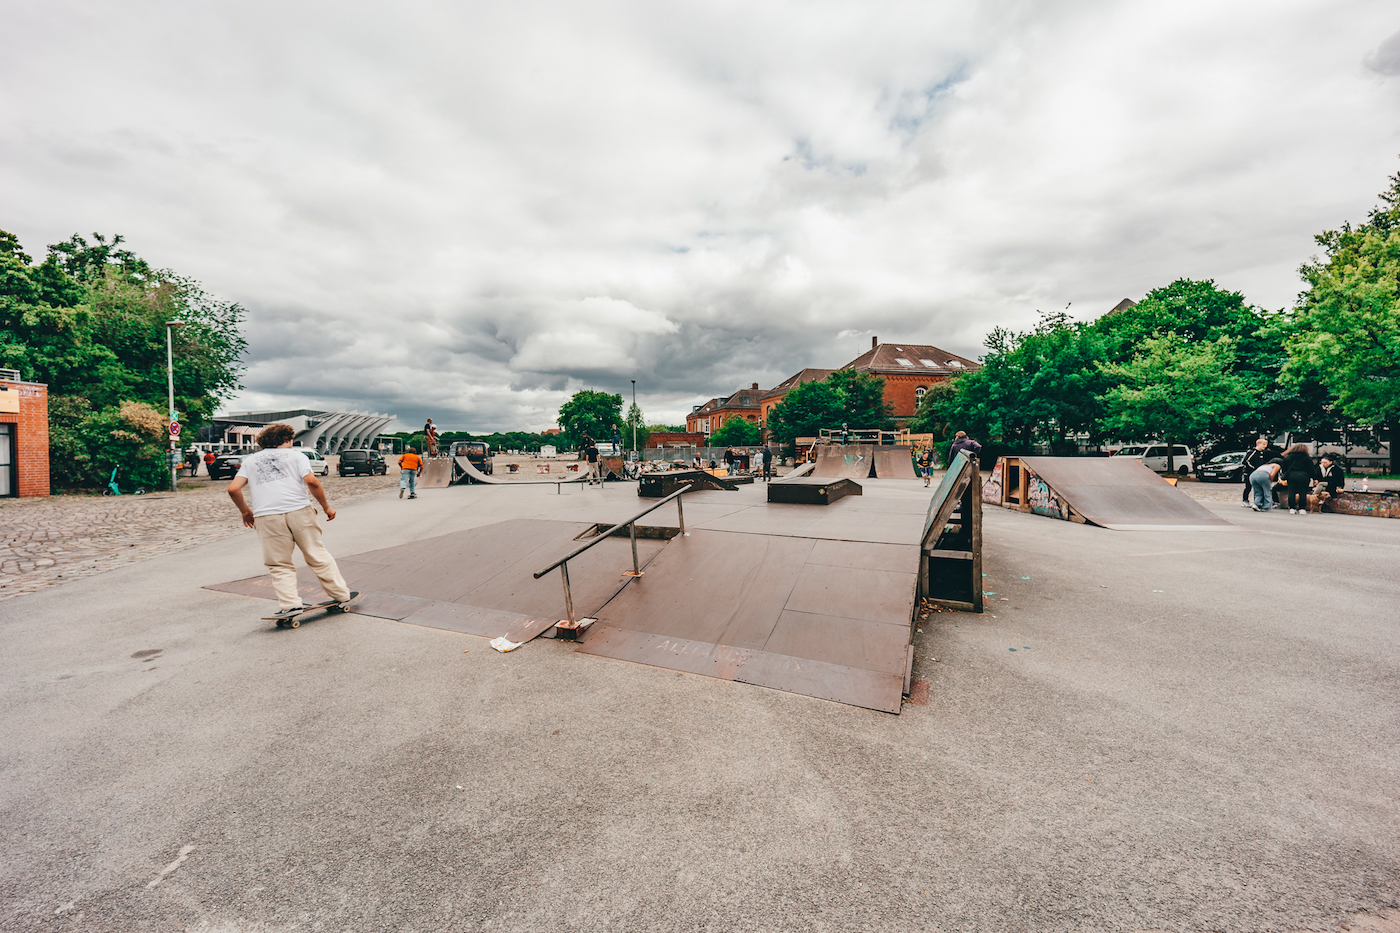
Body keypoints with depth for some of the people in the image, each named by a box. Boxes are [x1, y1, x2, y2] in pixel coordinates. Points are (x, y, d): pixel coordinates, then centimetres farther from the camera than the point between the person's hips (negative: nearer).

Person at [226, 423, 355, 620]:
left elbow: (233, 489, 7)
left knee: (280, 565, 9)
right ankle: (340, 594, 14)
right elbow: (311, 481, -4)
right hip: (299, 511, -1)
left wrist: (245, 511, 21)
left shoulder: (250, 460, 19)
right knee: (318, 556, 8)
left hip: (267, 517, 1)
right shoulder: (295, 455, 11)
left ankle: (290, 604, 0)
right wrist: (326, 506, 3)